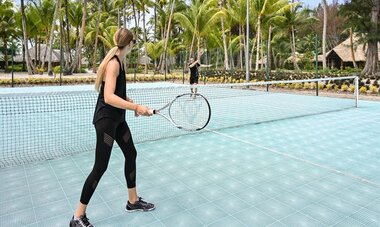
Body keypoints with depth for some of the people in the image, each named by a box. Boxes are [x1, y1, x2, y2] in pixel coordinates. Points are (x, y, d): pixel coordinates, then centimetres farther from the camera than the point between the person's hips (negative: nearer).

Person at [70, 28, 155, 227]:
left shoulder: (119, 61, 9)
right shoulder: (113, 63, -19)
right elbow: (109, 97, -30)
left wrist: (131, 102, 11)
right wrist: (136, 107, -34)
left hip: (117, 119, 10)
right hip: (105, 119, -10)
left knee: (131, 154, 15)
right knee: (100, 167, -4)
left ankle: (133, 201, 31)